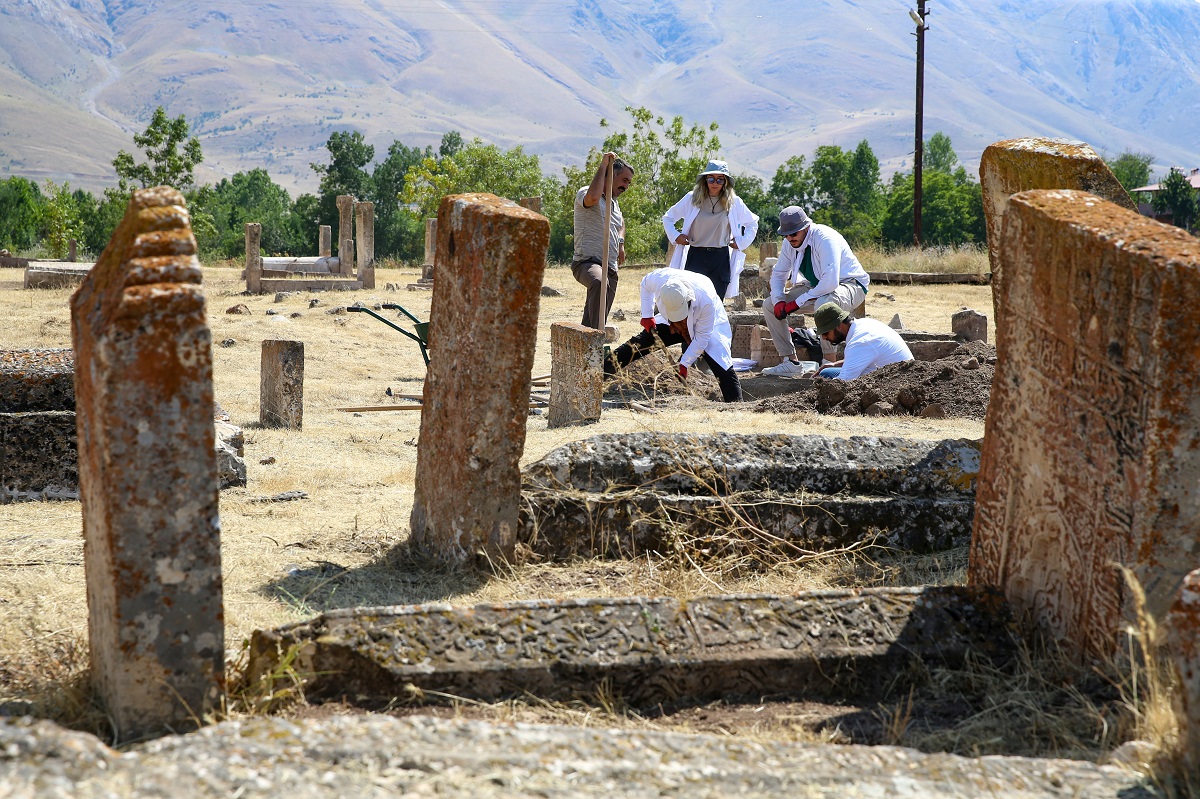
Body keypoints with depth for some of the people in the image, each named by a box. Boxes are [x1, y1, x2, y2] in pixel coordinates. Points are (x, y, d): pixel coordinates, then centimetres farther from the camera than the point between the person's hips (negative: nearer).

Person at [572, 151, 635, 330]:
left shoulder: (614, 203, 24)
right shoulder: (584, 193, -3)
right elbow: (592, 197, -30)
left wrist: (621, 241, 26)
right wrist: (603, 165, -20)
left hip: (610, 268, 9)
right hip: (587, 262, -9)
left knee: (590, 325, 7)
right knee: (599, 283, -41)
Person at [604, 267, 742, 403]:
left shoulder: (706, 300, -41)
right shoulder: (660, 278, -32)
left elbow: (702, 337, -28)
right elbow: (645, 283, -4)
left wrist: (684, 364, -28)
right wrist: (647, 315, -8)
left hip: (709, 324, -4)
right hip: (674, 325, 4)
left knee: (721, 366, -21)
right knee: (642, 341, -8)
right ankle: (604, 369, -1)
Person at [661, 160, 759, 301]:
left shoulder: (734, 202, 4)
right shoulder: (692, 198, 2)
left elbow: (752, 223, 20)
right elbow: (668, 217, 14)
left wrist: (741, 242, 8)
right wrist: (675, 236, 1)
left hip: (721, 259, 1)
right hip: (696, 256, -1)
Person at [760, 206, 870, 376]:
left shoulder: (825, 239, -28)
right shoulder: (790, 244, -5)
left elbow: (830, 282, -38)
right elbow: (778, 273, 10)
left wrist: (798, 302, -32)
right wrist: (778, 301, -10)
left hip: (850, 285, -8)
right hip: (816, 287, 8)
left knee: (823, 303, -42)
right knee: (769, 305, -1)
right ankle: (790, 361, 2)